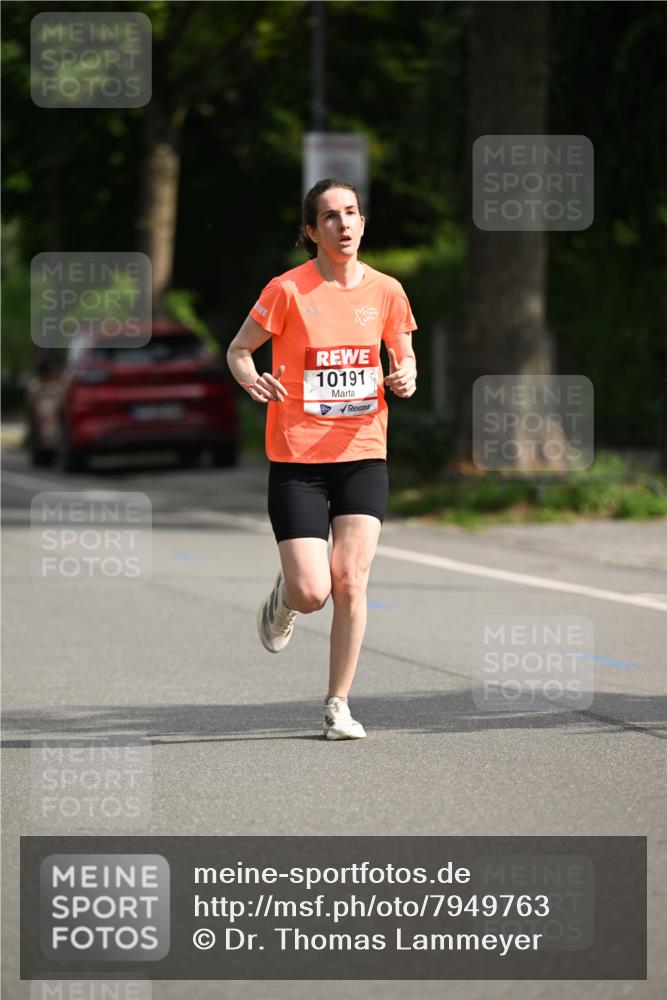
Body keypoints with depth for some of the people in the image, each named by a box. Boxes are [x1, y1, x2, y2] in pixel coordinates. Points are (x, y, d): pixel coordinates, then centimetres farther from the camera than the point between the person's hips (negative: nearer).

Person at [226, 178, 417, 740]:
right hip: (297, 460, -2)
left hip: (363, 455, 2)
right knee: (312, 593, -9)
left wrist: (405, 378, -7)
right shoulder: (289, 290, -7)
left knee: (350, 581, -8)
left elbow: (404, 357, 16)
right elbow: (238, 350, 2)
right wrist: (252, 379, -20)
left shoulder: (385, 291, 3)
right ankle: (282, 600, 30)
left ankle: (339, 705, 6)